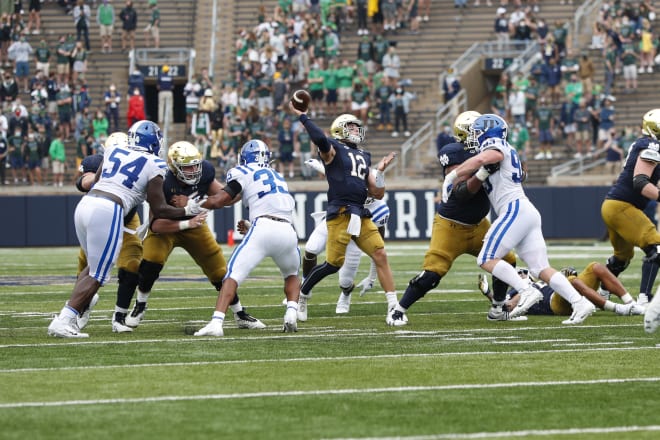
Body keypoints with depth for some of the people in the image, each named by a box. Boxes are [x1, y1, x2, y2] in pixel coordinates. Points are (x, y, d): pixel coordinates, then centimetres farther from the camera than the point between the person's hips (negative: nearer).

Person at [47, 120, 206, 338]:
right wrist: (186, 211, 21)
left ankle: (69, 318, 13)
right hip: (107, 212, -7)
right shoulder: (153, 165, 5)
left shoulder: (113, 152, 20)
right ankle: (63, 321, -9)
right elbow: (159, 210, 6)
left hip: (84, 205, 7)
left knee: (94, 266, 23)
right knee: (97, 275, 1)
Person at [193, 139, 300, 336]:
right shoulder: (278, 176, 29)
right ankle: (291, 313, 7)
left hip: (263, 228, -5)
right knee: (292, 275, 30)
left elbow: (221, 200, 4)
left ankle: (216, 323, -21)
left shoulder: (244, 173, 11)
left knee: (233, 275, -5)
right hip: (288, 231, 5)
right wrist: (250, 228, 41)